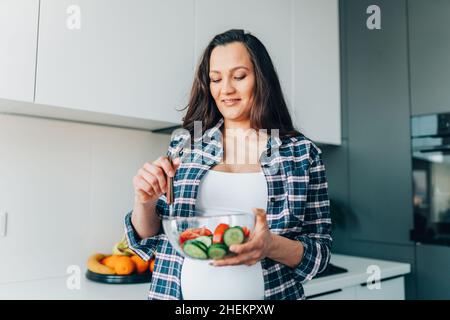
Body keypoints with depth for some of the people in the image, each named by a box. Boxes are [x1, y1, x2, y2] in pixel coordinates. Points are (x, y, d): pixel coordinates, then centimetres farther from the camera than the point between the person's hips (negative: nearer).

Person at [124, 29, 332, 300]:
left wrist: (272, 246, -22)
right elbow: (148, 238, 4)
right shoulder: (184, 144, -1)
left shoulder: (303, 153, -5)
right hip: (178, 292, 2)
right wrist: (146, 201, -16)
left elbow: (321, 251, -3)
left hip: (266, 292, -1)